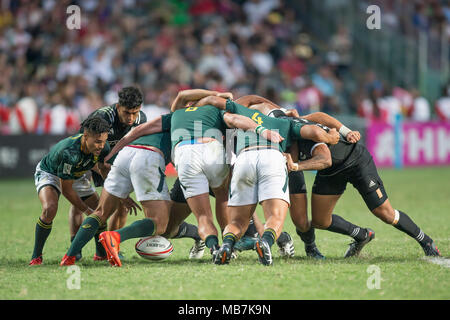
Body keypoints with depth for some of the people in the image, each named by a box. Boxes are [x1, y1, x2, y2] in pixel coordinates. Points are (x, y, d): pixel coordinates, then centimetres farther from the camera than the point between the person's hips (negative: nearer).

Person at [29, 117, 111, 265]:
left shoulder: (103, 147, -24)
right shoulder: (69, 152, -42)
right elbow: (66, 189, -31)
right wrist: (87, 211, -25)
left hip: (78, 175, 6)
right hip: (50, 173, -6)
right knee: (50, 209, -32)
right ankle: (36, 256, -17)